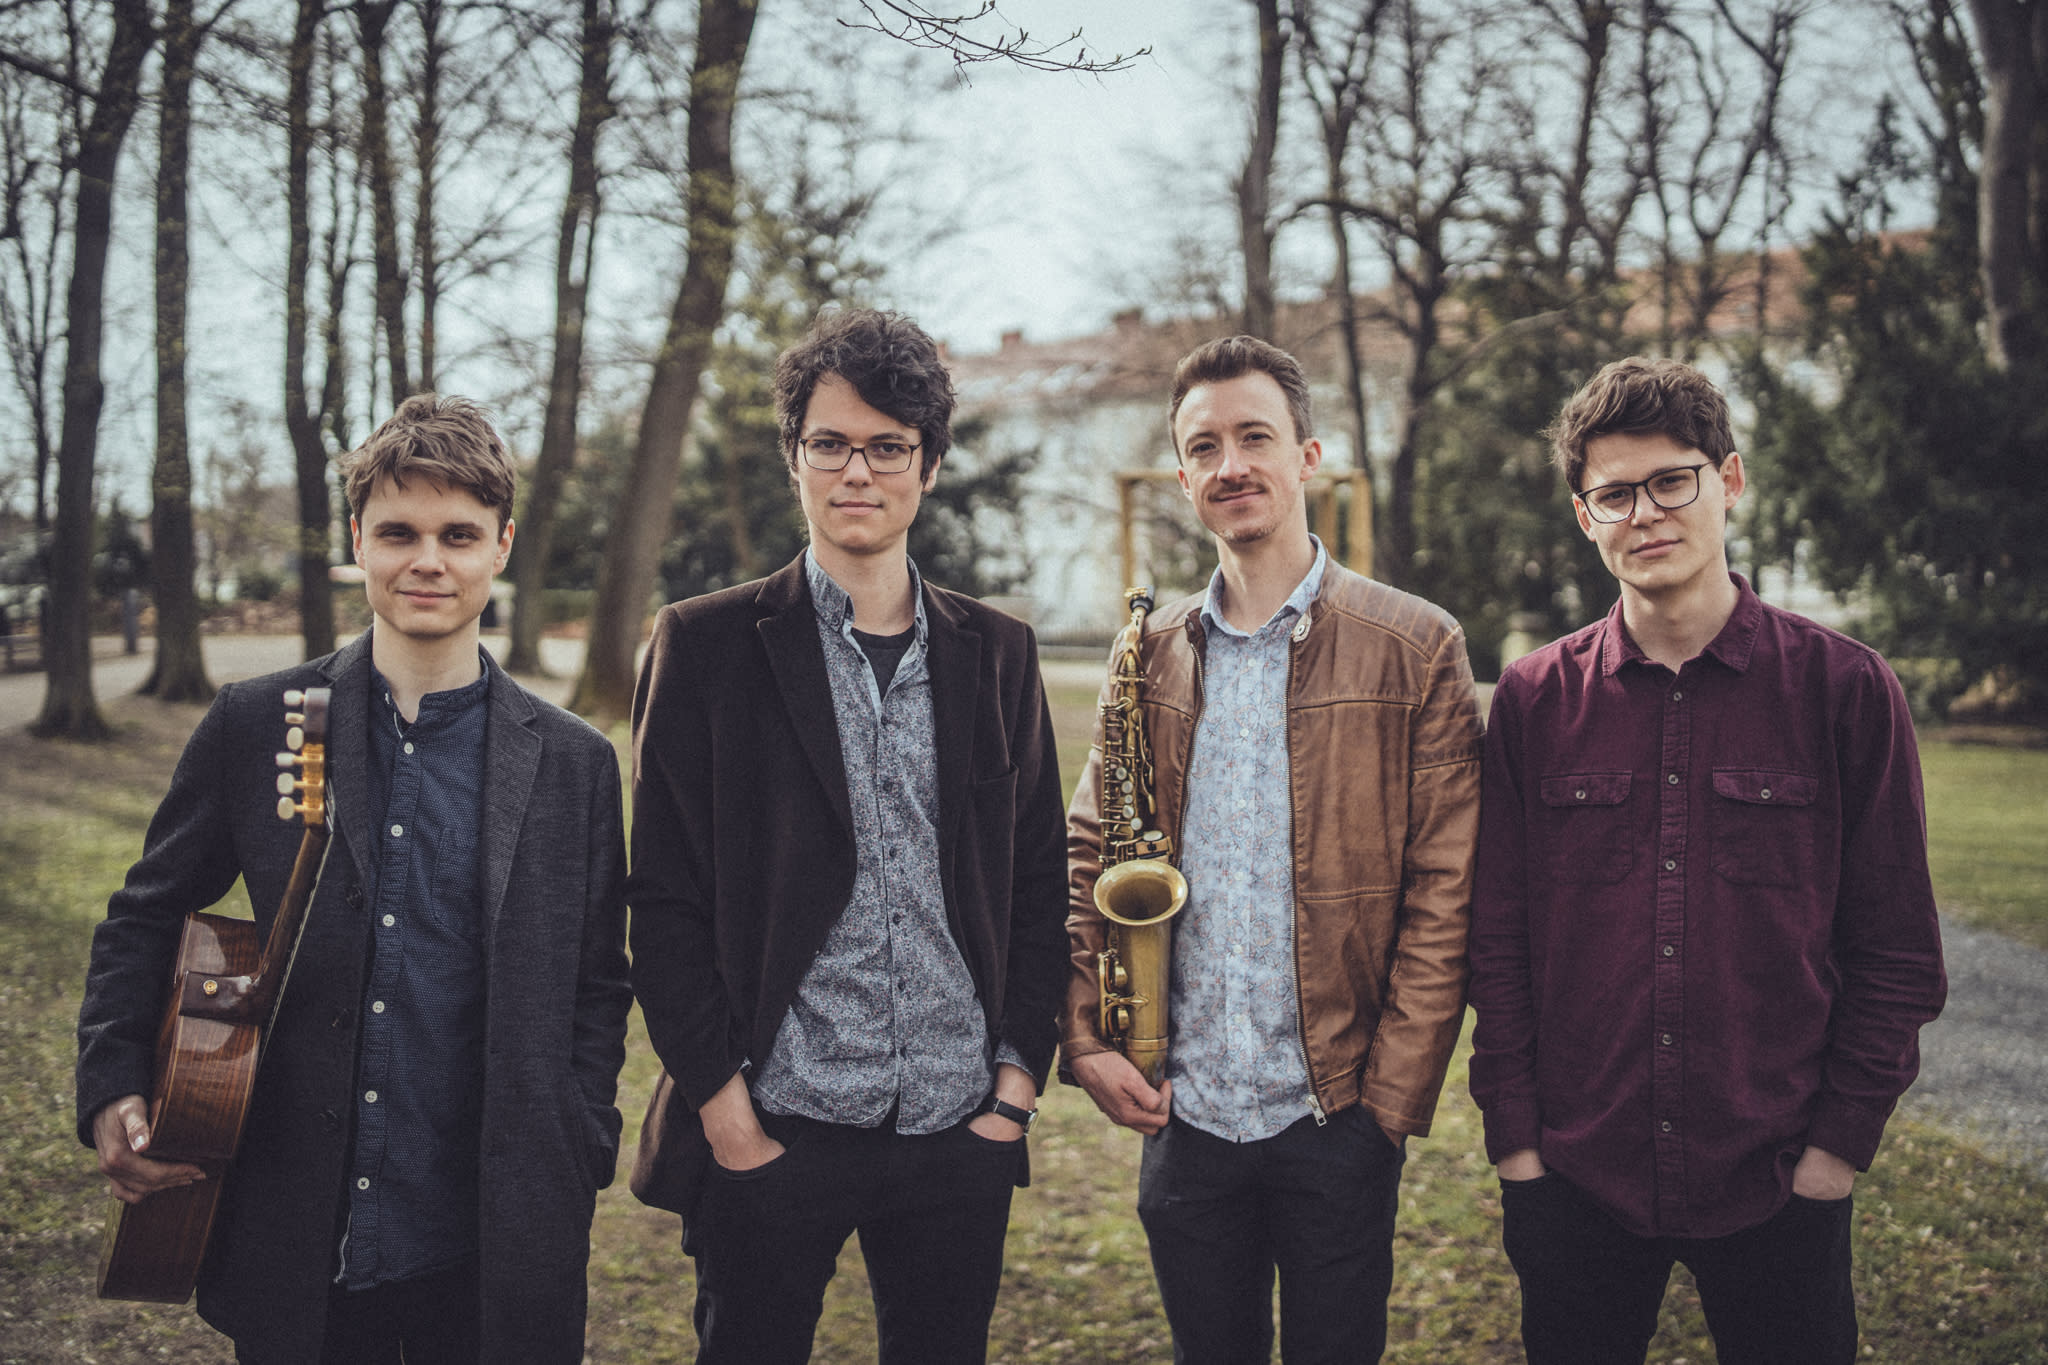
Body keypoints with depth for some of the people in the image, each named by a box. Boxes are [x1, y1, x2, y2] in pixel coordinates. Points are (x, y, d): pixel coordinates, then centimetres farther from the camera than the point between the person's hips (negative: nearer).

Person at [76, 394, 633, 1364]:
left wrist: (574, 1167, -1)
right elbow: (144, 922, 9)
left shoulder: (574, 764, 1)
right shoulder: (253, 727, 1)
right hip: (293, 1248, 0)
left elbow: (597, 988, 7)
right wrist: (112, 1092, -3)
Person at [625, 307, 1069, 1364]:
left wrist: (1019, 1073, 3)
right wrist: (722, 1103, -8)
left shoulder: (996, 653, 8)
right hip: (773, 1135, -2)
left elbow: (1038, 883, 11)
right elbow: (663, 900, -3)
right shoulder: (705, 645, -1)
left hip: (962, 1138, 3)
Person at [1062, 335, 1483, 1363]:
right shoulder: (1152, 654, 7)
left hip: (1337, 1119, -3)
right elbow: (1088, 858, 10)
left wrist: (1394, 1095, -10)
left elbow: (1444, 895, -6)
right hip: (1181, 1114, 3)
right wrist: (1086, 1040, -2)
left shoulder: (1416, 649, -4)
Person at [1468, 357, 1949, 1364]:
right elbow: (1496, 939, 4)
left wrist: (1842, 1139, -4)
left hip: (1778, 1187, -1)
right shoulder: (1534, 701, 1)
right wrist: (1514, 1134, 0)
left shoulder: (1846, 689, -3)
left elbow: (1897, 947, 0)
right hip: (1573, 1176, 1)